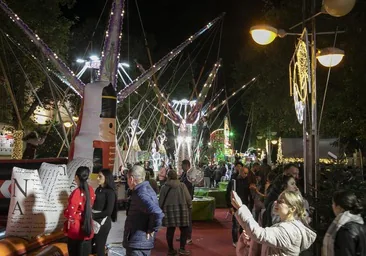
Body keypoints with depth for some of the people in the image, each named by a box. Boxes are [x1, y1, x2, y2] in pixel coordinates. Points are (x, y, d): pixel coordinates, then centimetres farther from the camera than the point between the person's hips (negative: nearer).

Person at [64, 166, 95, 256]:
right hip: (87, 229, 5)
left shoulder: (76, 193, -22)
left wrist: (65, 212, 0)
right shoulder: (91, 190, -3)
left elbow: (70, 214, -19)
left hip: (76, 230, -5)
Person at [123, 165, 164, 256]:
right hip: (141, 242, 10)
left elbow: (157, 213, -36)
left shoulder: (141, 194, -23)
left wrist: (151, 230, -22)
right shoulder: (146, 189, 8)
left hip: (137, 244, -10)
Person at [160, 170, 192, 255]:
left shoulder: (164, 187, 2)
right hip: (181, 209, -1)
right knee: (184, 229, 10)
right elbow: (188, 198, -1)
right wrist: (189, 207, 15)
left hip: (168, 210, 2)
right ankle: (182, 248, 4)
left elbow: (161, 201, 3)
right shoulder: (182, 185, 0)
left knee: (170, 230, 10)